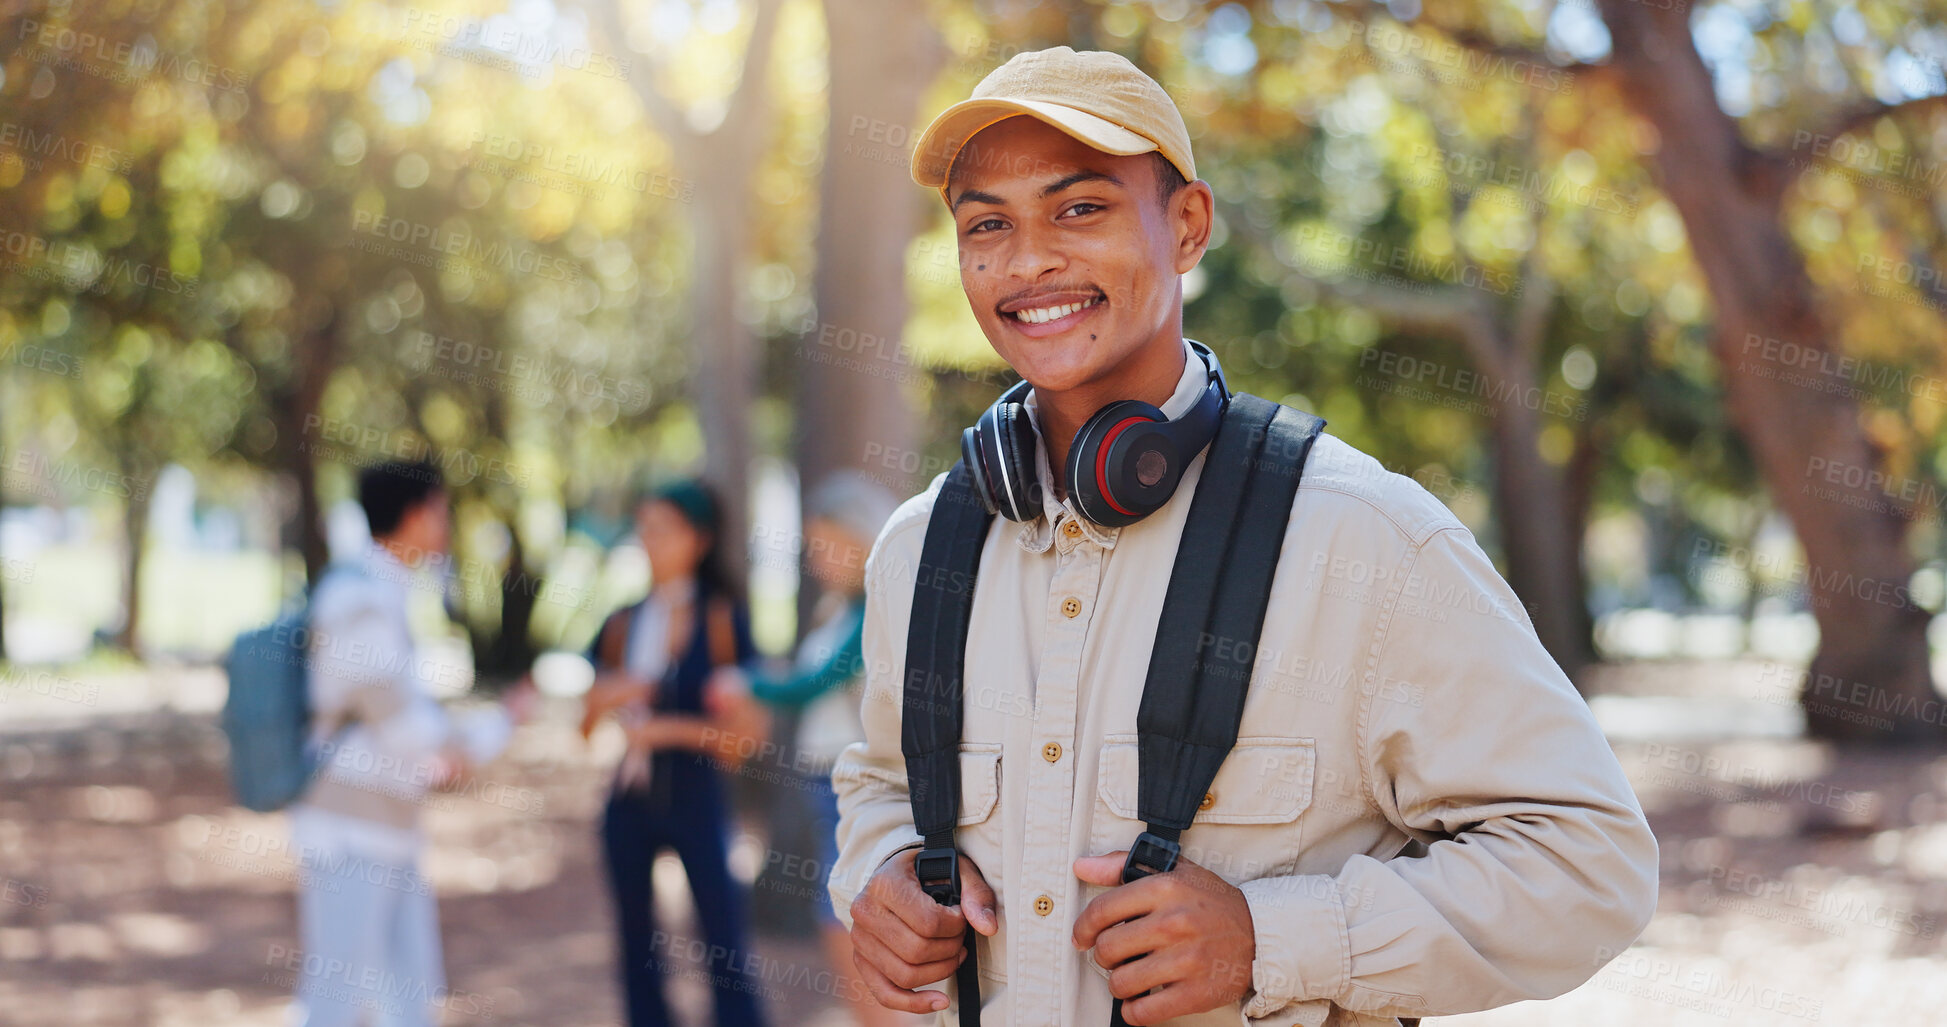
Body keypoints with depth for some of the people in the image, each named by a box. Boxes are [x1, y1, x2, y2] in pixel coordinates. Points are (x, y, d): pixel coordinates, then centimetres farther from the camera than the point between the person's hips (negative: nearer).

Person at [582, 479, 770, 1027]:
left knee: (726, 947, -8)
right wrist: (607, 697, -8)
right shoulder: (622, 624, 9)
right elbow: (586, 718, 12)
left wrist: (668, 728, -13)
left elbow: (747, 733, -7)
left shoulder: (722, 620, -3)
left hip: (694, 797, -5)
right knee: (636, 942, 10)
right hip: (630, 797, 5)